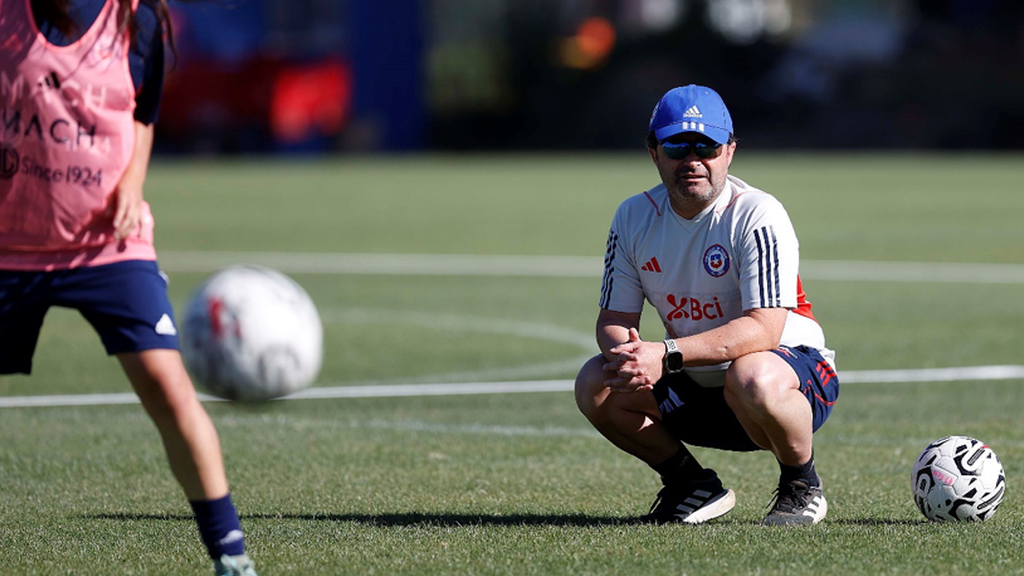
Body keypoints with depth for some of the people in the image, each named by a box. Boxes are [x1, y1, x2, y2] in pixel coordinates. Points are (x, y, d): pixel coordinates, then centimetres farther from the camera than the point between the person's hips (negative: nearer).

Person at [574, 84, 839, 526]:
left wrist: (666, 355, -38)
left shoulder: (757, 216, -20)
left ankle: (802, 487, -9)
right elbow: (614, 320, -2)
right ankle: (691, 485, 7)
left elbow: (763, 328, -29)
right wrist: (625, 352, -28)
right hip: (695, 391, 5)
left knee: (753, 378, -40)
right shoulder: (634, 218, -2)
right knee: (596, 385, -16)